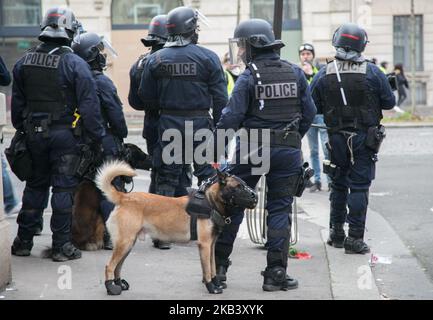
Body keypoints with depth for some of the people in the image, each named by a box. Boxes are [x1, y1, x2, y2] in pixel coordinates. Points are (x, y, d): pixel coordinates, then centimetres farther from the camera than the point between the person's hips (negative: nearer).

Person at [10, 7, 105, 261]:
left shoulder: (25, 62, 5)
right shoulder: (75, 64, -12)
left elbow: (17, 103, 12)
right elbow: (89, 105, -14)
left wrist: (21, 130, 21)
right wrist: (97, 138, -8)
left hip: (34, 133, 5)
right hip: (65, 135, -5)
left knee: (35, 185, 17)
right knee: (63, 188, 1)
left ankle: (23, 242, 22)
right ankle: (62, 246, 2)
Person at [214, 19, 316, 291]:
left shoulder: (249, 77, -10)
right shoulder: (295, 73, 3)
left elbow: (231, 118, -13)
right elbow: (309, 112, 6)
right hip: (288, 151, 3)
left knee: (232, 205, 10)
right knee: (280, 210, 7)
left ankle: (218, 267, 15)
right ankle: (276, 273, 3)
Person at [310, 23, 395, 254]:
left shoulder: (324, 75, -5)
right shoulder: (373, 73, -11)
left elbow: (312, 107, 0)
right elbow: (389, 103, -3)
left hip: (337, 138, 2)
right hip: (365, 137, -2)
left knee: (338, 185, 17)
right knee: (359, 187, 0)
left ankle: (336, 233, 24)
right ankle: (355, 238, -4)